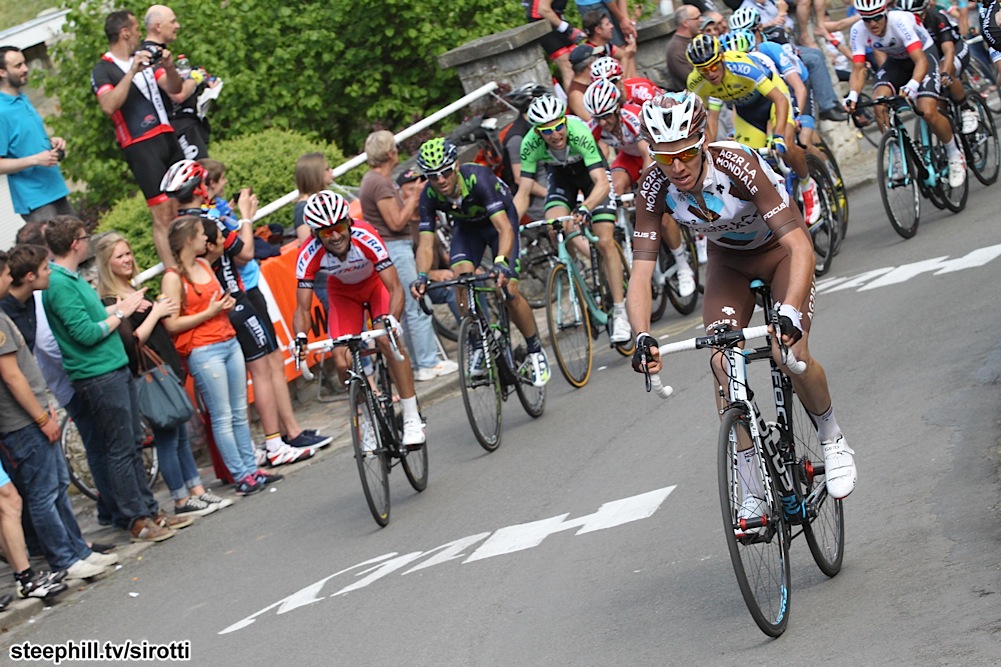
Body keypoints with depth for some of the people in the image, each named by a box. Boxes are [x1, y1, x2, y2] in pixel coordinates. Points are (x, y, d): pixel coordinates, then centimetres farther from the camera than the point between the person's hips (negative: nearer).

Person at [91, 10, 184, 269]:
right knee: (163, 214, -11)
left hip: (167, 137, 7)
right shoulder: (103, 70, -5)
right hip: (140, 147, -7)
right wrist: (132, 72, -26)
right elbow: (109, 105, -22)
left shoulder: (145, 58, 16)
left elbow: (174, 88, 14)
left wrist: (169, 68, -6)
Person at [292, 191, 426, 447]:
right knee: (343, 361, -14)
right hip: (343, 292, 2)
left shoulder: (365, 238, -38)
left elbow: (395, 288, -38)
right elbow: (302, 308, -27)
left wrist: (391, 319, -56)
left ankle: (412, 418, -18)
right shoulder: (309, 254, -31)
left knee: (387, 339, -28)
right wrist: (300, 337, -46)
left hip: (376, 283, -2)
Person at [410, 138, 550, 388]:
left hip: (499, 219, -3)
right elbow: (426, 244, -25)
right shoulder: (429, 195, -26)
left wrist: (501, 262, -62)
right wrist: (422, 276, -45)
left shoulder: (477, 178, -39)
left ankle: (535, 351, 6)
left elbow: (505, 228, -45)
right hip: (466, 226, 3)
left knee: (509, 292, -16)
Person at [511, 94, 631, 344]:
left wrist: (585, 209, -60)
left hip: (591, 170, -3)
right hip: (561, 175, 3)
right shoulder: (531, 144, -30)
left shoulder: (580, 133, -39)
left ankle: (620, 312, -4)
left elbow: (602, 183, -43)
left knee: (605, 241, -12)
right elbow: (523, 192, -25)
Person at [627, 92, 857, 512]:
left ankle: (832, 439, 8)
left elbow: (800, 245, -40)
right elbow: (640, 273, -27)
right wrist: (642, 338, -44)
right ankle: (753, 489, -4)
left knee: (791, 356, -23)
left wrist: (789, 312, -54)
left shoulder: (737, 165, -36)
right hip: (728, 260, 4)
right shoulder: (655, 187, -26)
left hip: (781, 251, -3)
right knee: (722, 362, -16)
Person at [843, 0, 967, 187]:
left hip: (924, 54, -4)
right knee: (879, 105, -24)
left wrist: (913, 85, -61)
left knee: (928, 112, -22)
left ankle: (955, 155, 4)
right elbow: (858, 69, -24)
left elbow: (921, 61, -42)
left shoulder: (899, 21, -35)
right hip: (896, 61, 4)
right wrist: (853, 94, -44)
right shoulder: (858, 31, -22)